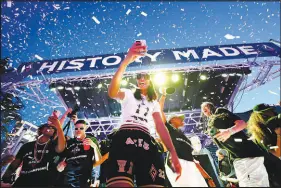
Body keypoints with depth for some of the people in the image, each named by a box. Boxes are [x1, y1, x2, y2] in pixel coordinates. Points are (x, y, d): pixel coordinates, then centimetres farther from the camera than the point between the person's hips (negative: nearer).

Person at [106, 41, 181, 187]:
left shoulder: (154, 103, 31)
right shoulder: (128, 95, 20)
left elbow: (160, 126, 17)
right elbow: (112, 92, -5)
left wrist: (173, 153, 2)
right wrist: (126, 61, -15)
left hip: (146, 141, 4)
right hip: (125, 137, -3)